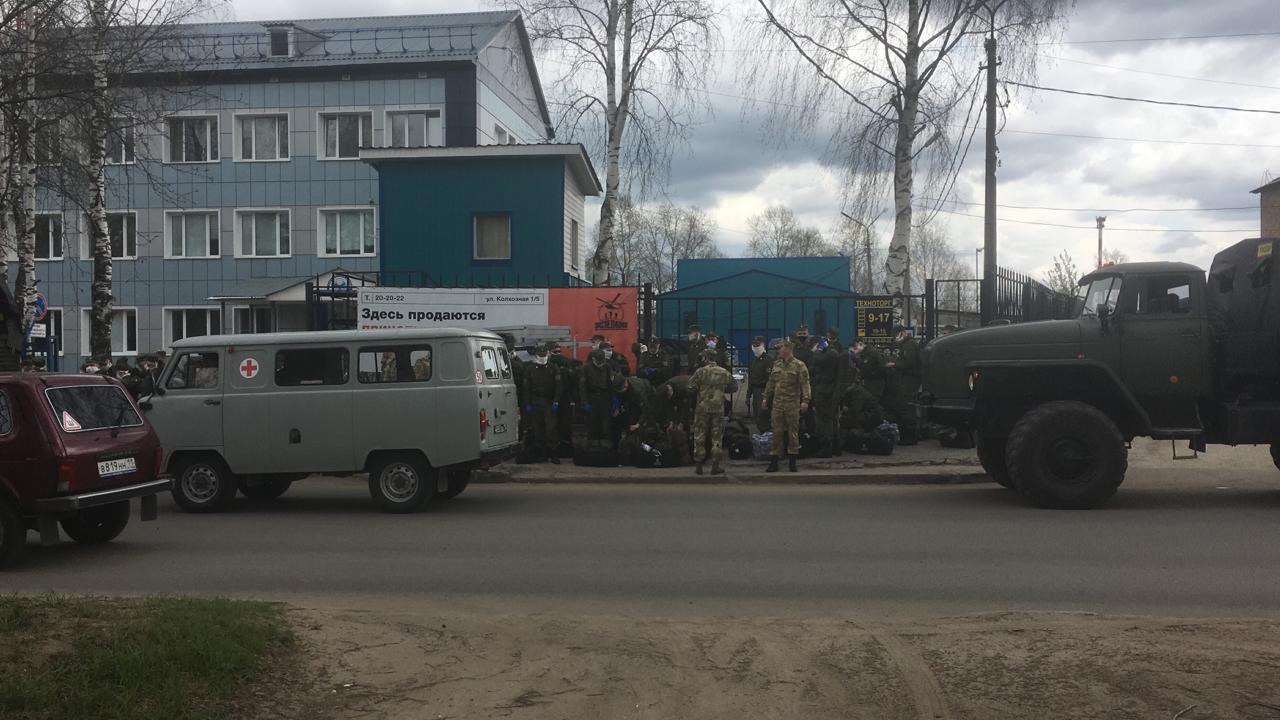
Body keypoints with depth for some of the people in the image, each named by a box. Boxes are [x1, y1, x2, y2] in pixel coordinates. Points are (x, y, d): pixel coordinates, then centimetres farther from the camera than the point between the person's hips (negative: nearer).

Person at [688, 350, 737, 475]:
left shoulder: (700, 371, -7)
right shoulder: (725, 373, 2)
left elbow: (691, 388, -10)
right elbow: (733, 388, 12)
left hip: (702, 408, -2)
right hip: (718, 408, 2)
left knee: (699, 436, 7)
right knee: (717, 437, 8)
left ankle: (698, 465, 8)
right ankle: (715, 466, 7)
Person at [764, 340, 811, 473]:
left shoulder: (799, 365, -5)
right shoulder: (776, 364, 12)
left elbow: (805, 384, -11)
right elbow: (771, 383, 19)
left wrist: (805, 400, -22)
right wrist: (766, 398, 18)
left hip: (792, 404, -4)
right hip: (777, 403, 4)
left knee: (793, 432, 3)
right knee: (777, 432, 4)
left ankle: (792, 462, 13)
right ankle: (774, 462, 8)